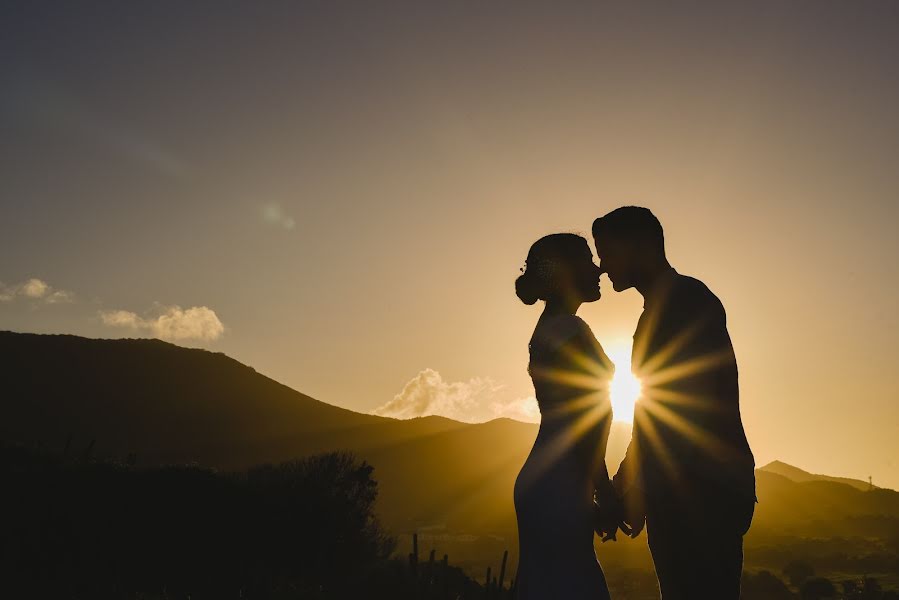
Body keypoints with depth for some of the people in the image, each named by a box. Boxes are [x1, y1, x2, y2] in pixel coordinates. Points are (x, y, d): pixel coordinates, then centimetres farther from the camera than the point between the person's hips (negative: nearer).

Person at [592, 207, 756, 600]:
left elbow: (694, 408, -17)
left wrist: (638, 488, -17)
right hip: (682, 496, 9)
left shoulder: (688, 298, -8)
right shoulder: (659, 311, 21)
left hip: (704, 492, -9)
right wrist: (625, 482, 20)